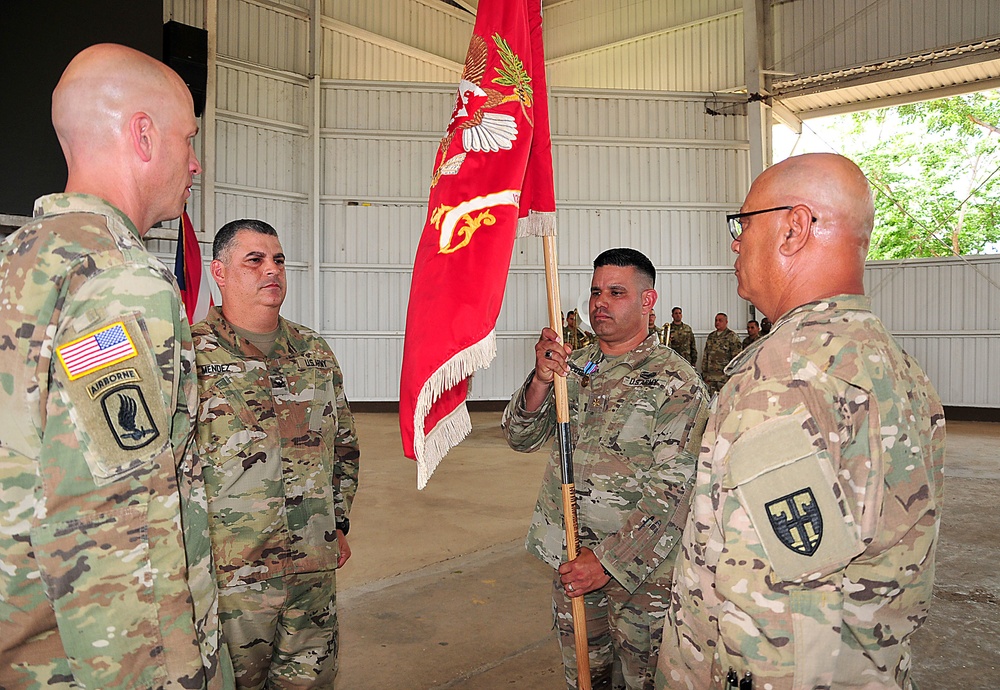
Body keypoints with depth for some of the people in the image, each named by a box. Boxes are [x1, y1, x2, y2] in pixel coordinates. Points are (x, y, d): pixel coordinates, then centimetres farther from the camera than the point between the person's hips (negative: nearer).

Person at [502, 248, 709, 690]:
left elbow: (673, 490, -16)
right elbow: (521, 438, 0)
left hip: (640, 567, -4)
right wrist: (540, 381, -19)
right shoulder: (574, 366, 5)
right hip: (572, 562, 5)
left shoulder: (675, 381, -12)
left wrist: (609, 561, -20)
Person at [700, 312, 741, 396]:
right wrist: (704, 373, 14)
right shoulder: (711, 336, 18)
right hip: (710, 376, 6)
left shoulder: (732, 337, -2)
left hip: (725, 376, -6)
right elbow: (705, 356, 21)